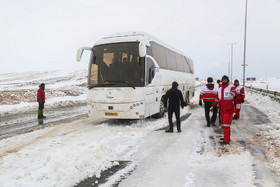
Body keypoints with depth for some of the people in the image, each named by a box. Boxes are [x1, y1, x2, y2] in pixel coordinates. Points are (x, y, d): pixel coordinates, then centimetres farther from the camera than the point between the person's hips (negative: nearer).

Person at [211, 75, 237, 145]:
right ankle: (227, 137, 29)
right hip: (222, 110, 7)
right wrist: (213, 106, 11)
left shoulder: (231, 88, -8)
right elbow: (217, 99, 18)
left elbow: (234, 92, -32)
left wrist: (233, 93, -55)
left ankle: (227, 140, -11)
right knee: (223, 124, 14)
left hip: (229, 110, -7)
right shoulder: (219, 89, 11)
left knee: (226, 124, -13)